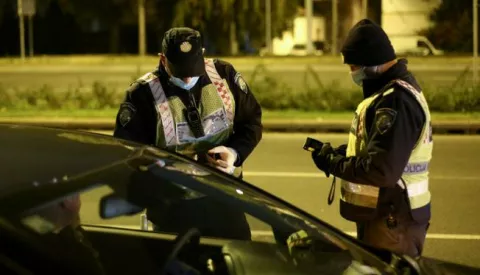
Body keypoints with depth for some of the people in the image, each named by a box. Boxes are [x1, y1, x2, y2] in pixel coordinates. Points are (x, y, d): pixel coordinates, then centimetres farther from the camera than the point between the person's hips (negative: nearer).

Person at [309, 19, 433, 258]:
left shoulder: (395, 101, -24)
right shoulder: (392, 89, 11)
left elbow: (382, 170, -30)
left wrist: (333, 162, -17)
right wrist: (343, 153, 5)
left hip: (391, 219, -11)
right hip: (384, 213, 11)